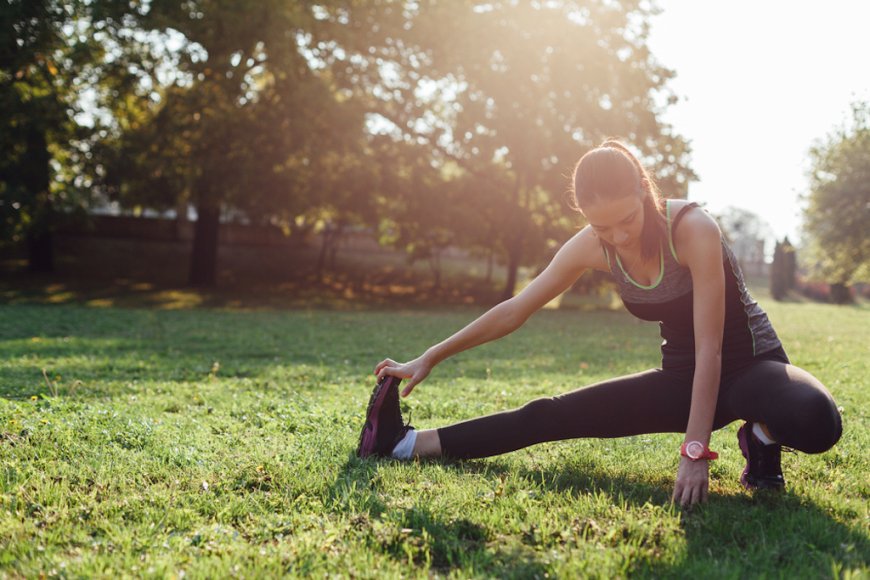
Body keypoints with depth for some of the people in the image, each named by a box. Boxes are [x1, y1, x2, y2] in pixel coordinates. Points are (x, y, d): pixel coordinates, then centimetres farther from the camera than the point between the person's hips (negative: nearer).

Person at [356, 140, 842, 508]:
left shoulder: (693, 229, -28)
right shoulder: (592, 248, -13)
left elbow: (710, 350, -28)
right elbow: (515, 310, -4)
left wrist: (695, 452, -31)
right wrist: (430, 359, -2)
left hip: (750, 364, -3)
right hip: (682, 377, 4)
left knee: (817, 421, -38)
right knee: (551, 416, -7)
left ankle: (763, 436, -5)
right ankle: (408, 443, 0)